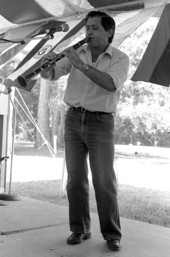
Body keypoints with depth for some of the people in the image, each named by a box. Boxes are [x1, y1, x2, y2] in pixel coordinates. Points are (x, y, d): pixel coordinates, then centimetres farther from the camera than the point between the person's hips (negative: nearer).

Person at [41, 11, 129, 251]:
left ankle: (112, 234, 6)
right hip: (73, 120, 4)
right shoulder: (76, 53, 7)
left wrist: (81, 65, -31)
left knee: (104, 181, -5)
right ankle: (80, 229, 15)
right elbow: (49, 74, 0)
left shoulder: (120, 58, -4)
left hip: (101, 123, -3)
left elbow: (111, 84, -24)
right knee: (75, 178, 4)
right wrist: (47, 64, -23)